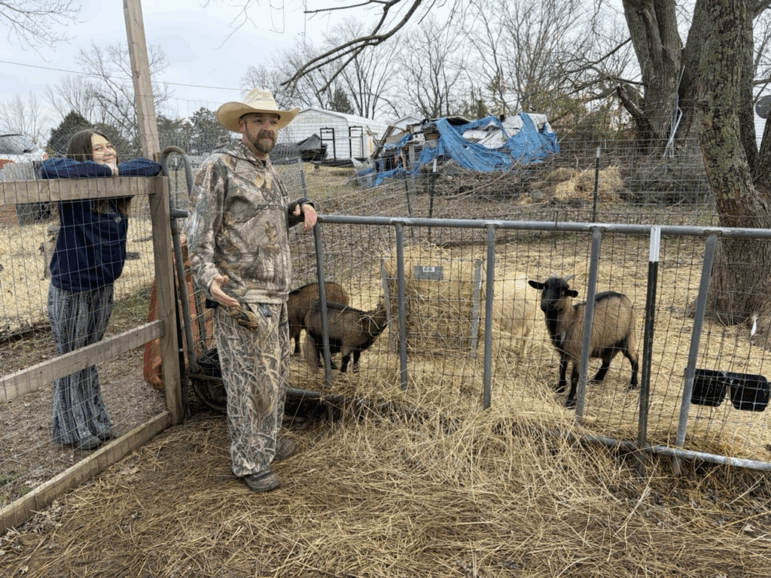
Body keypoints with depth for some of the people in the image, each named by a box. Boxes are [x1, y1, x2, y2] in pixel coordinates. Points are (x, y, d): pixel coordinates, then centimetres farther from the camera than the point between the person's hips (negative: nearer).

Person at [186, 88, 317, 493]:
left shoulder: (268, 171, 17)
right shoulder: (219, 166, -8)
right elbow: (199, 230, -11)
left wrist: (301, 208, 11)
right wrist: (207, 278, -24)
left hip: (276, 294, 9)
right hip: (241, 297, -9)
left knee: (276, 373, 18)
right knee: (250, 380, -2)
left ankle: (267, 442, 36)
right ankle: (250, 463, 14)